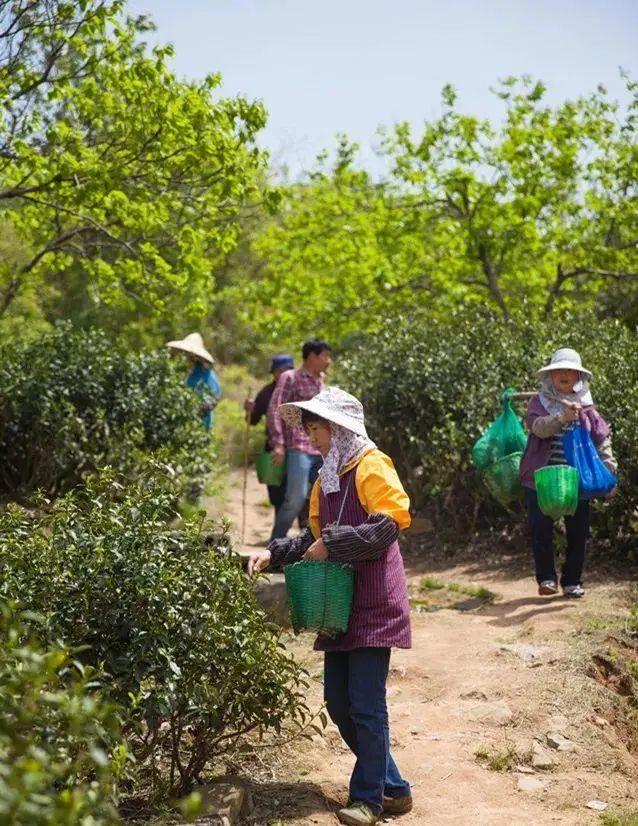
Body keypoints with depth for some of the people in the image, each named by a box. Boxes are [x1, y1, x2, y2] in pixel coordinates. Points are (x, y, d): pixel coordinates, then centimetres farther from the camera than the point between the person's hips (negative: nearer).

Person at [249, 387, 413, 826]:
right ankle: (393, 787, 23)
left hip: (374, 603, -9)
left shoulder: (370, 466, -9)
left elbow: (391, 523, -20)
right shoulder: (327, 478, 16)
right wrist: (275, 554, 7)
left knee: (366, 704, -4)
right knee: (338, 701, 9)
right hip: (340, 604, 9)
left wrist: (333, 544, -20)